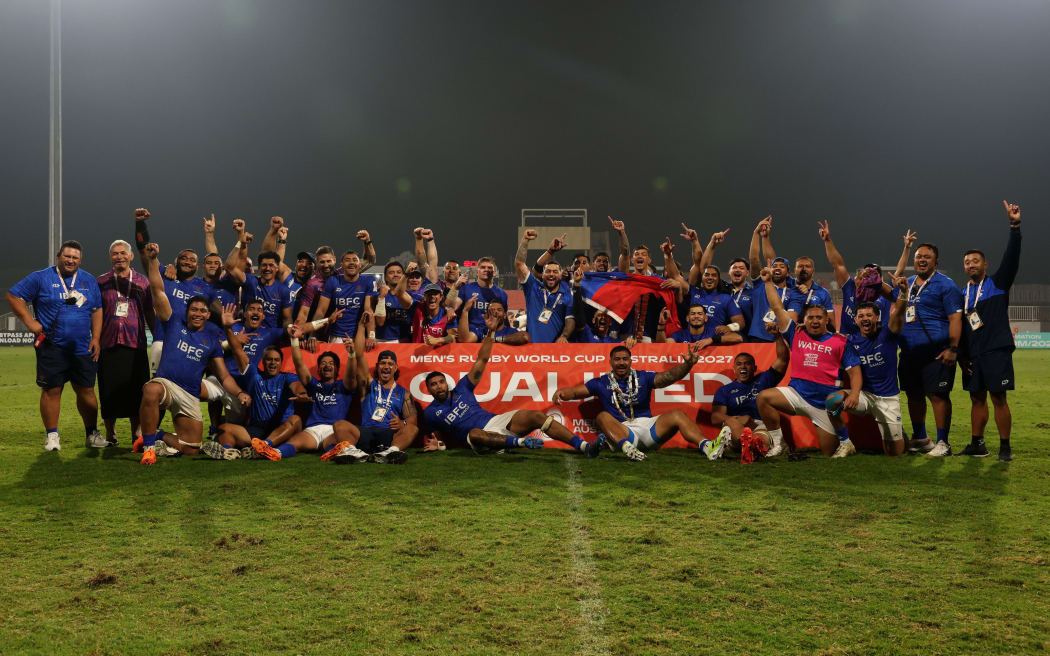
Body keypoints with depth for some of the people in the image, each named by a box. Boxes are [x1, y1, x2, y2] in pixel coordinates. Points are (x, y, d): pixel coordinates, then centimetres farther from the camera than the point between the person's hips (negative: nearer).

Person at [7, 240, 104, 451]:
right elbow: (13, 296, 1)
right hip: (52, 348, -3)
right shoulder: (41, 278, 1)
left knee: (86, 391, 6)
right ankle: (51, 436, 10)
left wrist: (96, 338, 4)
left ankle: (92, 434, 17)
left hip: (84, 348, 3)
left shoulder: (89, 281, 12)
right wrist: (30, 322, -8)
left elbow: (97, 310, 14)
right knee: (51, 391, 0)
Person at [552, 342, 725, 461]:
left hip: (648, 425, 2)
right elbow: (576, 391, 8)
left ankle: (707, 447, -42)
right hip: (622, 431, -1)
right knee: (602, 417, -29)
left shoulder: (643, 377, 13)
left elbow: (669, 376, 0)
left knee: (677, 415, -20)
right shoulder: (602, 383, 13)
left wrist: (687, 364, -19)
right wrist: (562, 393, -16)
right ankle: (626, 447, -56)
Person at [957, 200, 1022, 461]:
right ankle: (977, 444, 14)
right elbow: (959, 328, 17)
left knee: (999, 399, -6)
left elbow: (1011, 258, -12)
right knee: (977, 399, 8)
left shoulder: (998, 283, 3)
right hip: (972, 355, 5)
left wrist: (1015, 226, -23)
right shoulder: (963, 294, 16)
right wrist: (962, 357, 10)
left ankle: (1005, 447, -1)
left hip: (997, 351, -5)